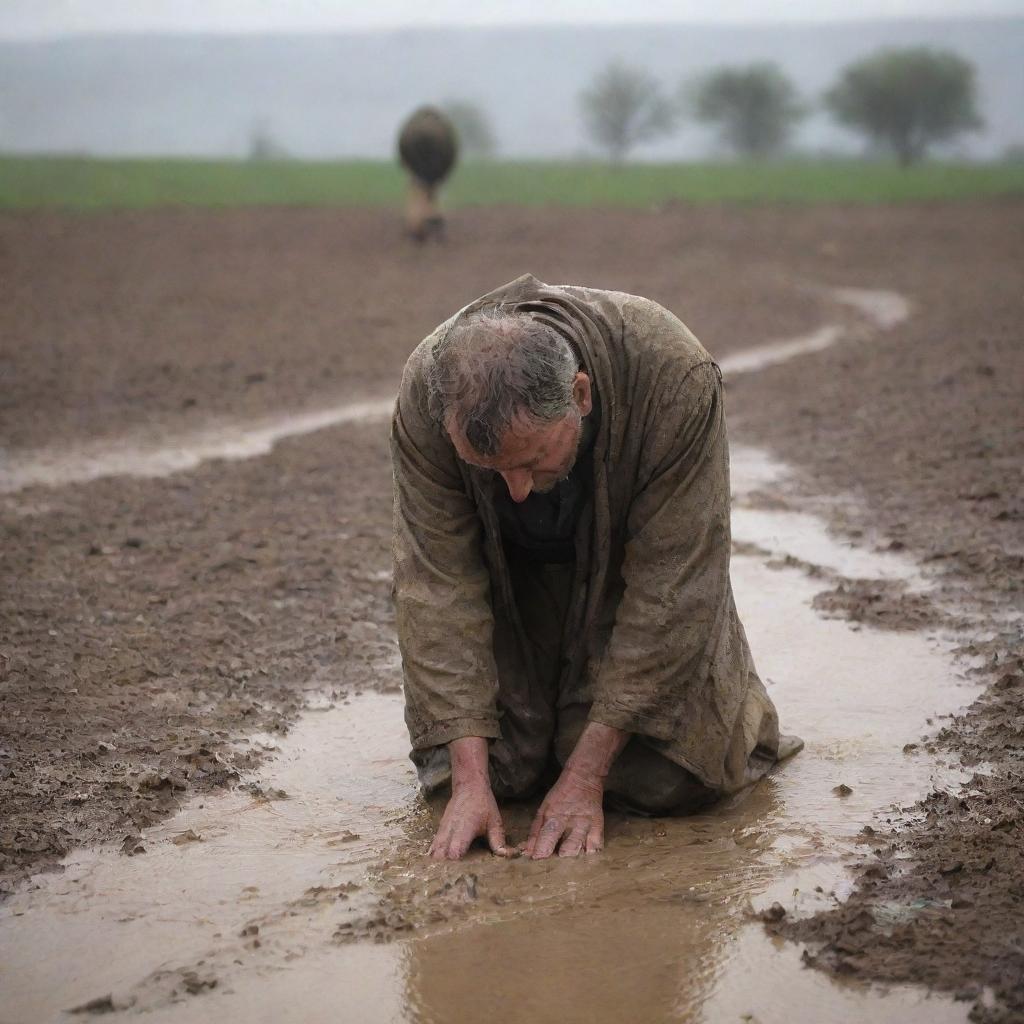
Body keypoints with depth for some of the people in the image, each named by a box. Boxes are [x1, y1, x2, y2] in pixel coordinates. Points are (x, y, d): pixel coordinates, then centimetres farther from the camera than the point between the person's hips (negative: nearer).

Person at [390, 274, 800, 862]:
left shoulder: (676, 377, -38)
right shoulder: (427, 392, -32)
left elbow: (669, 589, -31)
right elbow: (438, 585, -26)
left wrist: (585, 775, -30)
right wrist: (471, 778, -32)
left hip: (630, 564, -1)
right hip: (512, 580, 2)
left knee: (668, 779, -15)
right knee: (491, 764, -12)